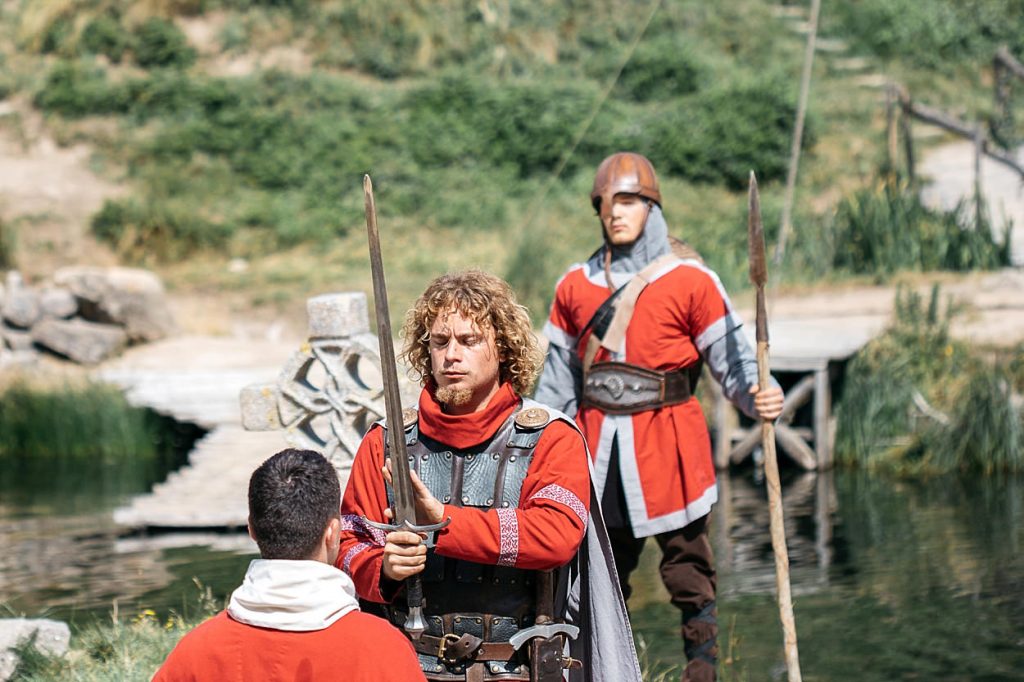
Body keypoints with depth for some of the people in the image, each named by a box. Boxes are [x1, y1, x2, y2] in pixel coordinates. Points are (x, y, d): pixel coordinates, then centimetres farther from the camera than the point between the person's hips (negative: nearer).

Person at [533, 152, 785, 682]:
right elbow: (557, 379, 15)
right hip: (598, 449, 4)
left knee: (688, 573, -2)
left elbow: (730, 356, -7)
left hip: (668, 442, -4)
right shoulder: (575, 286, 10)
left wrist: (756, 398, -27)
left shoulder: (690, 280, -3)